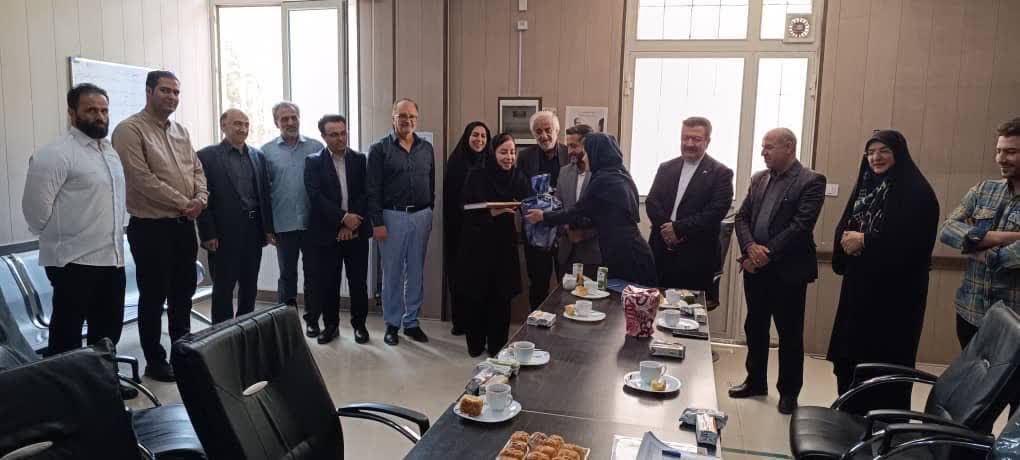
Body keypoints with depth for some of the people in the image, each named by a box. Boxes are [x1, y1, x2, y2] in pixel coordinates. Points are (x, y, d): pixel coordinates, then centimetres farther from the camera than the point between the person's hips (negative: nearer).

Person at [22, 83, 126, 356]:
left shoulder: (110, 151, 13)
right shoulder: (56, 153, -13)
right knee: (67, 337, 3)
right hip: (75, 262, -8)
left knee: (109, 331, 16)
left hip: (112, 258, 8)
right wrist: (59, 241, -5)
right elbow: (36, 207, -16)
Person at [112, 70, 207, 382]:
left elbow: (197, 170, 12)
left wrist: (200, 199, -8)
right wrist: (182, 203, -15)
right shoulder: (130, 130, -10)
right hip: (151, 227, -7)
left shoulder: (181, 131, 13)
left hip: (184, 225, 7)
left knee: (183, 292, 15)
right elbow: (141, 178, -19)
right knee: (153, 296, 4)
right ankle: (155, 360, 17)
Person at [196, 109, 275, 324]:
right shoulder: (207, 156, -4)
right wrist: (208, 234, -12)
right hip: (224, 234, -5)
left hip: (254, 231, 5)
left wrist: (268, 228, 5)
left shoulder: (258, 155, 11)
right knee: (223, 288, 4)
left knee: (250, 287, 12)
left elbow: (265, 194, 11)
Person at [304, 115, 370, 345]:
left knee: (358, 281, 6)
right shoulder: (313, 162, 1)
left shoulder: (360, 159, 6)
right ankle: (330, 324, 20)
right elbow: (315, 196, -10)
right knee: (328, 282, 6)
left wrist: (352, 223, -11)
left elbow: (365, 193, 0)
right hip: (327, 233, -1)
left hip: (356, 231, 1)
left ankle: (359, 324, 19)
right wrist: (343, 218, -17)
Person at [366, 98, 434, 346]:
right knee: (392, 273, 5)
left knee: (416, 272, 10)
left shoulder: (426, 148, 8)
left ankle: (411, 322, 21)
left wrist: (429, 213, 9)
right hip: (392, 217, -3)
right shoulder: (380, 149, -4)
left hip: (421, 216, 4)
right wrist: (377, 222, -11)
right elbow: (373, 189, -7)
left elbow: (431, 185, 13)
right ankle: (392, 324, 17)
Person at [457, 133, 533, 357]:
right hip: (477, 243, -2)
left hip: (504, 244, 3)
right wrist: (493, 212, -27)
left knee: (502, 296, 4)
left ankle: (497, 346, 19)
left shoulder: (517, 176, 3)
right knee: (477, 295, 5)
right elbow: (469, 210, -12)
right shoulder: (478, 175, -7)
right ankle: (475, 345, 22)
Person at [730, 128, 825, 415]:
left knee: (790, 334, 6)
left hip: (788, 270, -6)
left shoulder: (811, 182, -8)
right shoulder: (758, 179, 11)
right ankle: (755, 382, 31)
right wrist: (750, 247, -11)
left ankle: (789, 392, 20)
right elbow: (742, 218, 7)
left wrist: (767, 253, -17)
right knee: (755, 327, 16)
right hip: (755, 267, 6)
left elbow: (801, 226, -16)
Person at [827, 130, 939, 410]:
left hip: (894, 289, -7)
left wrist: (865, 241, -16)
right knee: (850, 352, 8)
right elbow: (843, 227, 12)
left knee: (886, 357, -1)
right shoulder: (866, 186, 14)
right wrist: (847, 239, -10)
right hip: (859, 285, 7)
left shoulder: (916, 191, -8)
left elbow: (914, 241, -19)